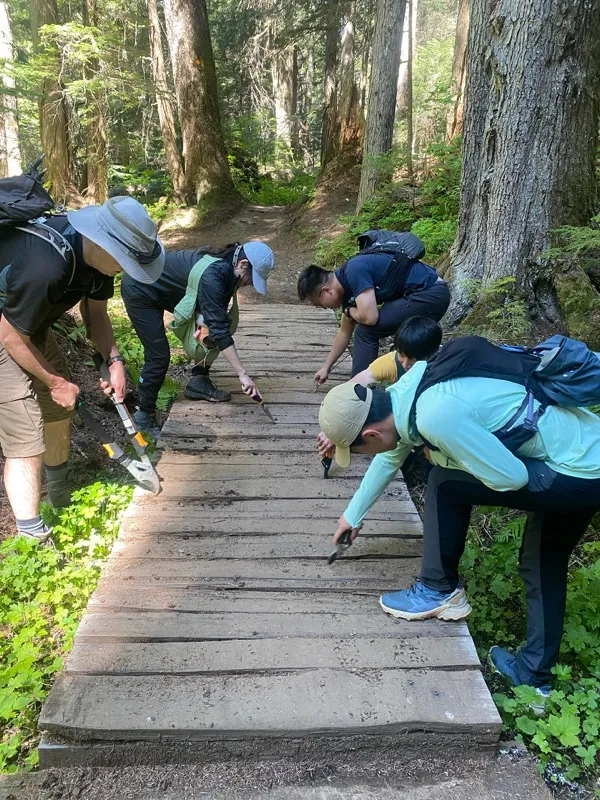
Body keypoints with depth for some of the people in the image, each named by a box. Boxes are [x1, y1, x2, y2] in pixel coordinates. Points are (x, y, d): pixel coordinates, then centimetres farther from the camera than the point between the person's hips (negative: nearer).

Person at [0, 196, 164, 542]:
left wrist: (115, 360, -12)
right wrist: (55, 382, -15)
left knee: (59, 409, 19)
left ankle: (61, 498, 43)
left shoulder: (96, 253, -13)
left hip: (32, 325, 9)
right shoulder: (45, 266, -40)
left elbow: (96, 313, 2)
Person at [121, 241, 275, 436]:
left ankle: (198, 381, 11)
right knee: (159, 355, -11)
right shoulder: (211, 275, -34)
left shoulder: (224, 266, -8)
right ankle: (144, 415, 2)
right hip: (139, 290, -9)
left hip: (160, 289, 9)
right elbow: (219, 328, -37)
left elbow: (218, 320, 2)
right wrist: (243, 374, -37)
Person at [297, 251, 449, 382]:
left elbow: (369, 317, -26)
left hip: (429, 295, -10)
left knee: (365, 332, -7)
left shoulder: (354, 271, -17)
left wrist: (349, 311, -3)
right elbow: (345, 332, 23)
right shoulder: (347, 288, 12)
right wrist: (326, 367, 30)